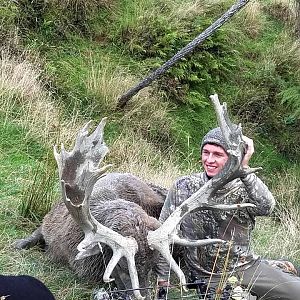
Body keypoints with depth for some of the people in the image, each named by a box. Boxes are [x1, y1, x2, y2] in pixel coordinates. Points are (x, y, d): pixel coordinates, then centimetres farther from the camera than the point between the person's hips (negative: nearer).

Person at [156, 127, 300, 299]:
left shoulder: (243, 190, -3)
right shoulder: (183, 188, 0)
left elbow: (266, 207, -26)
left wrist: (244, 169, -36)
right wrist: (163, 279, 6)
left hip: (246, 267, 0)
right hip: (206, 277, 0)